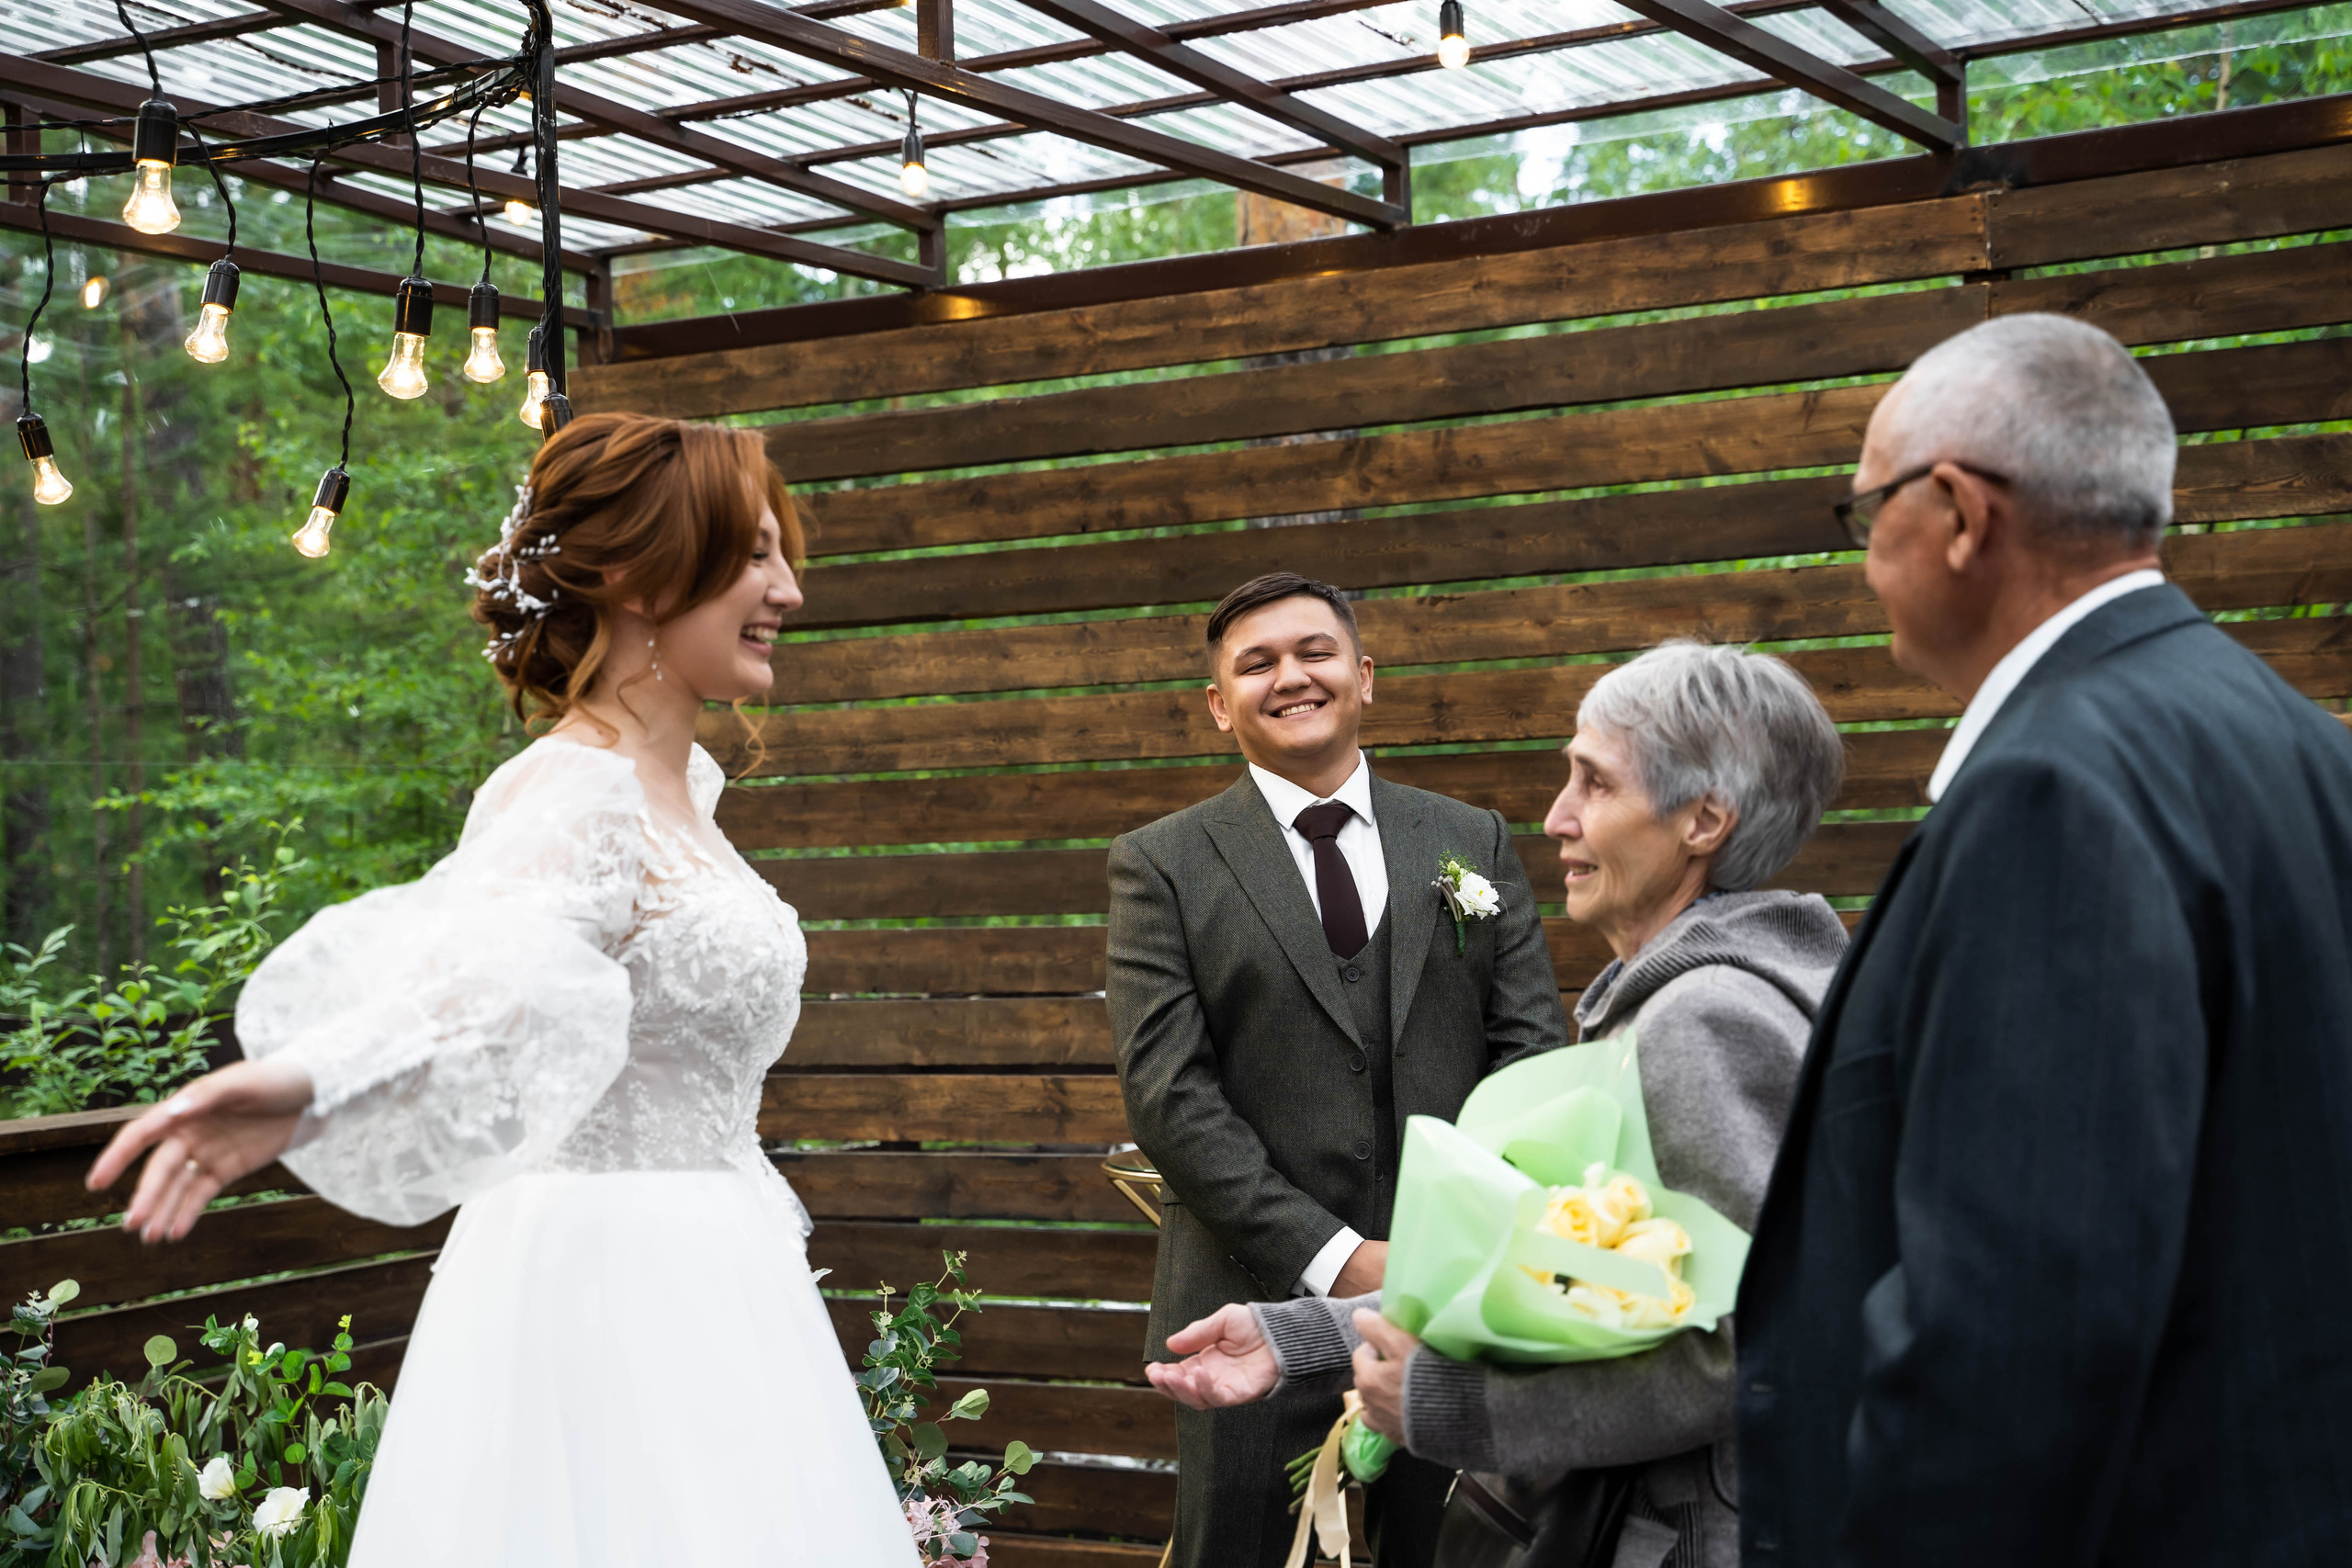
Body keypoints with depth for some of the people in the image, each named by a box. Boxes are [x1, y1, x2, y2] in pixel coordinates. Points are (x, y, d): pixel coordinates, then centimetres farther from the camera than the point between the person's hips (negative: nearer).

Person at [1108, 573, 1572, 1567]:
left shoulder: (1474, 843, 10)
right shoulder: (1161, 867, 2)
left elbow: (1533, 1050, 5)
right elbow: (1170, 1095, -6)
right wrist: (1331, 1259, -15)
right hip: (1263, 1301, -2)